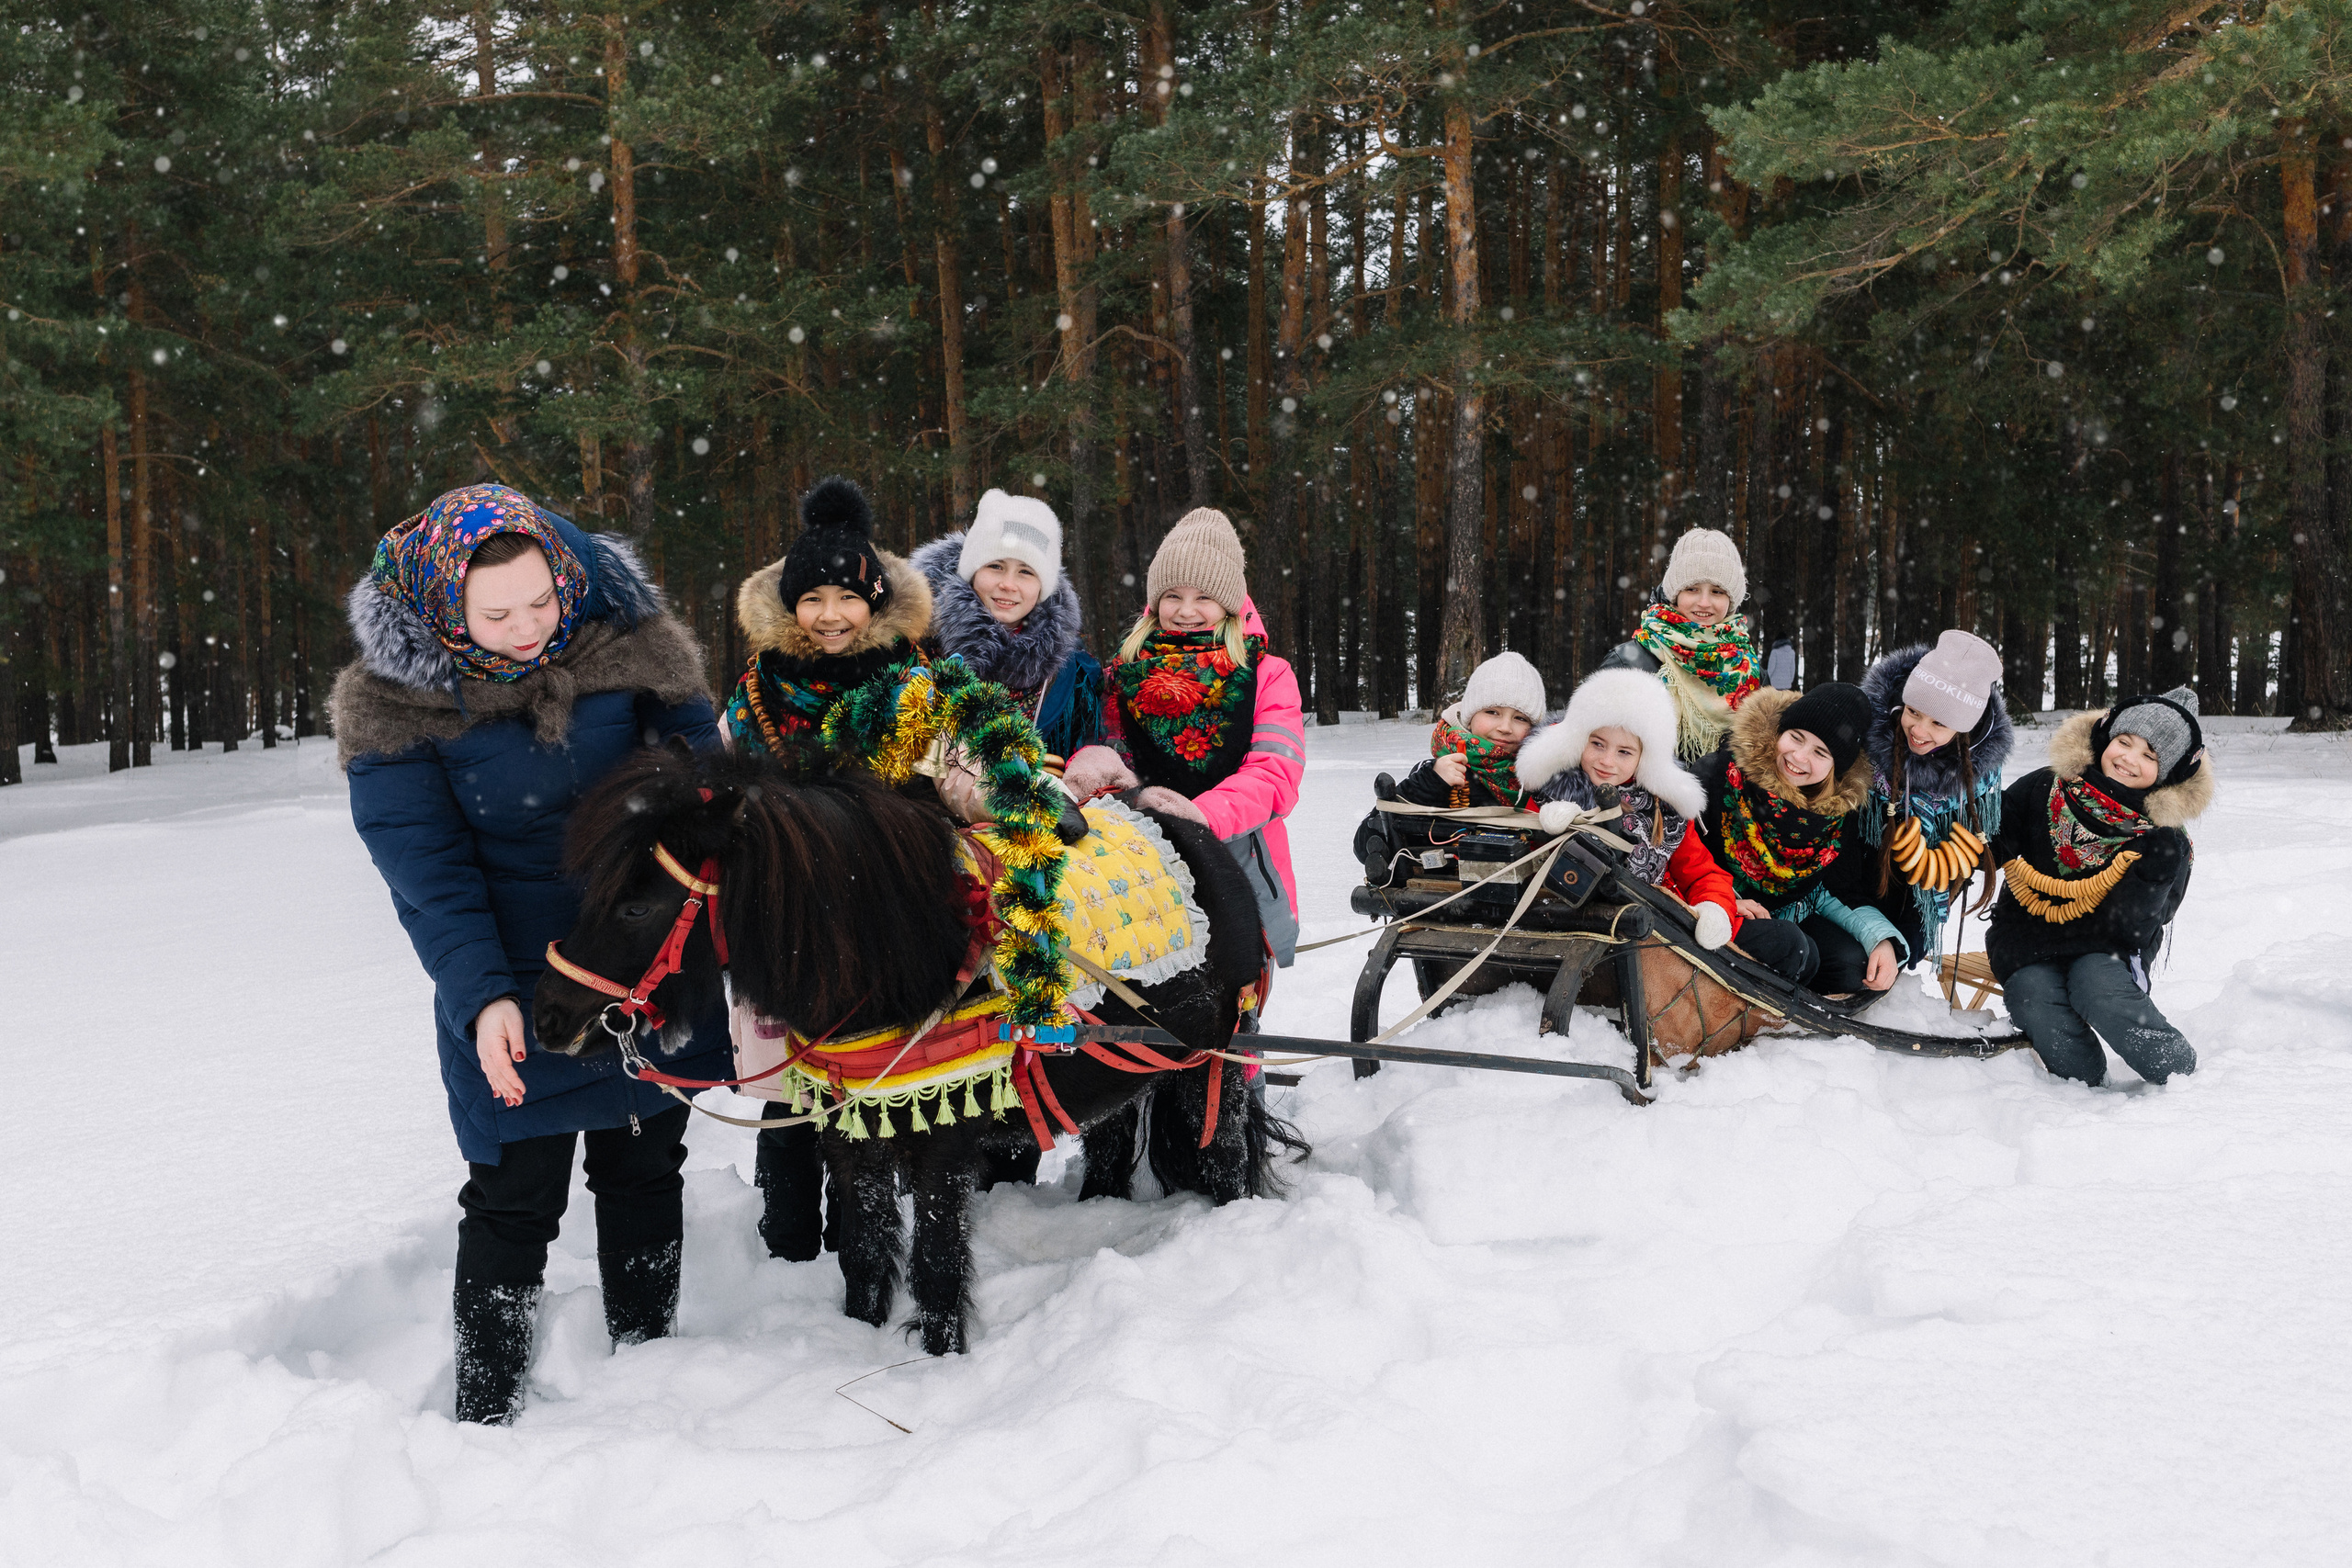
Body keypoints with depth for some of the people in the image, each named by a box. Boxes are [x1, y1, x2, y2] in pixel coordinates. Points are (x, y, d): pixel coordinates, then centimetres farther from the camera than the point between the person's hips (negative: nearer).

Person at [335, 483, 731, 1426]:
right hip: (513, 992, -3)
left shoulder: (627, 638, -9)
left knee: (644, 1170, 16)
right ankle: (484, 1412, 16)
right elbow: (427, 870, -15)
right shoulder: (391, 701, -14)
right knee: (516, 1196, 1)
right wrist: (483, 996, -26)